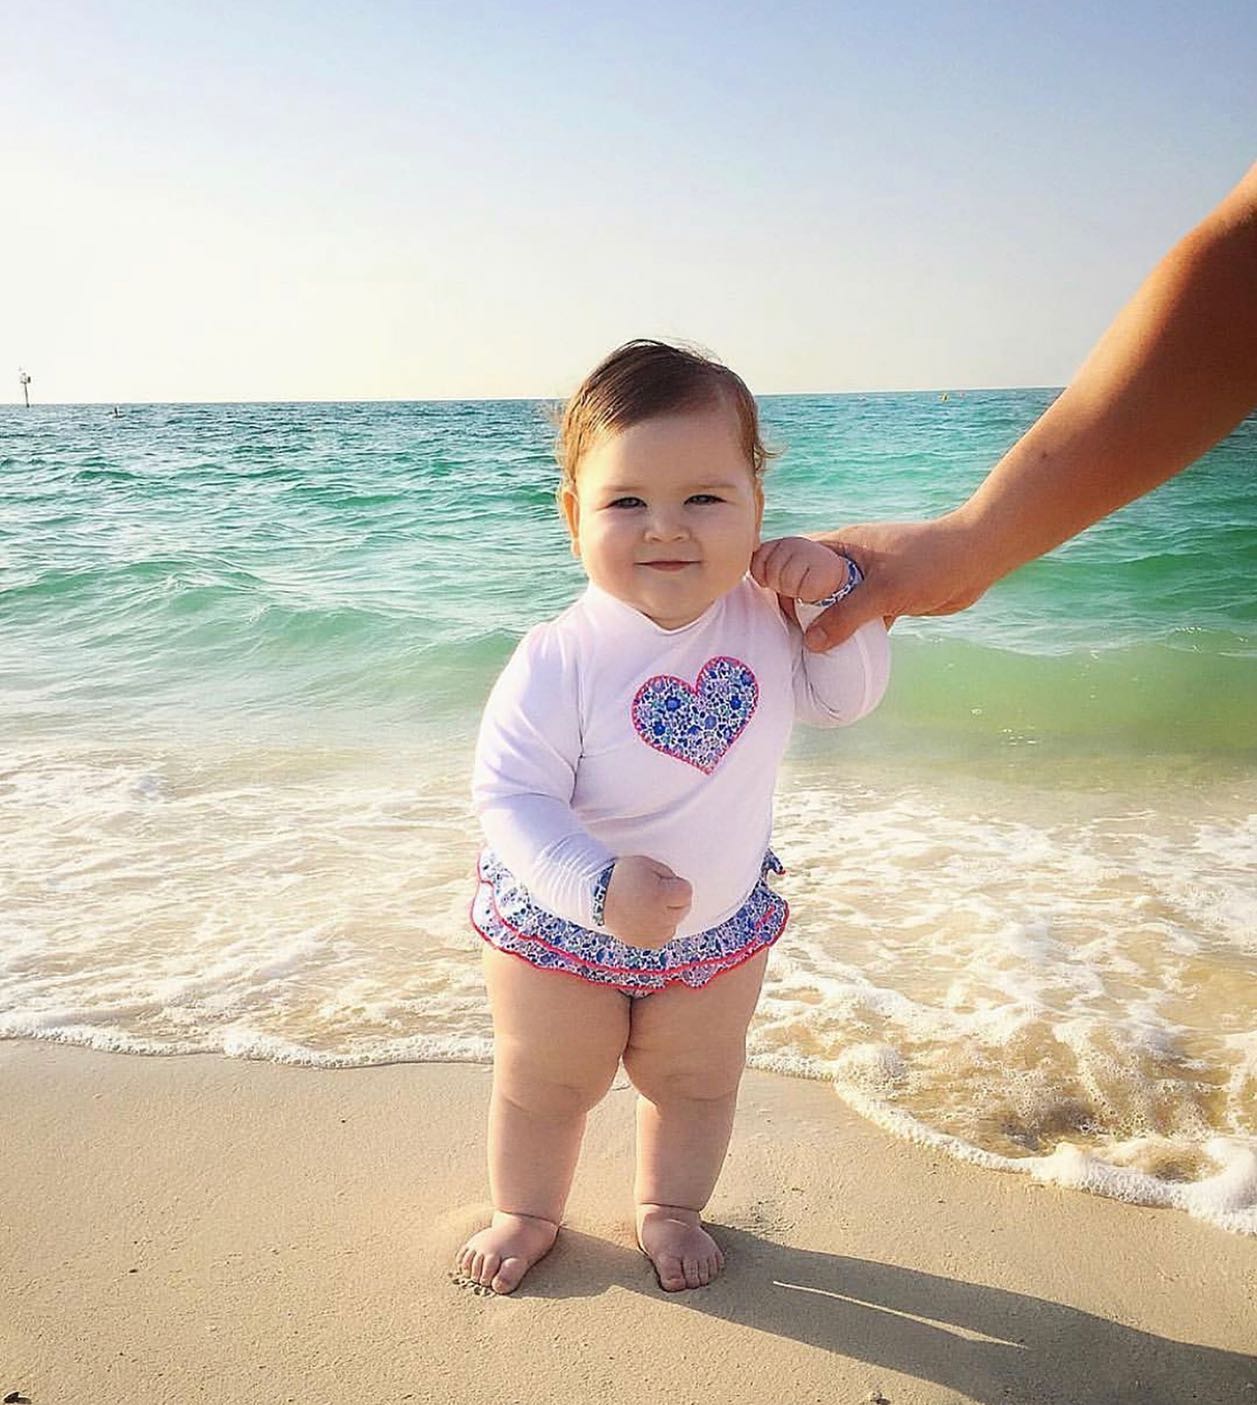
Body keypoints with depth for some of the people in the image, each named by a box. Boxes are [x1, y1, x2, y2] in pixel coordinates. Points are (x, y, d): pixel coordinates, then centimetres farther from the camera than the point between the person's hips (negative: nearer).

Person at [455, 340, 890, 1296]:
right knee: (544, 1086, 20)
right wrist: (599, 887, -41)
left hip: (721, 930, 3)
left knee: (697, 1084, 23)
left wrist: (837, 596, -19)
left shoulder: (766, 622, -16)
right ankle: (527, 1212, 49)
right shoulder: (559, 662, -30)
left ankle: (670, 1209, 52)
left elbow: (848, 698, -2)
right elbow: (511, 798, -27)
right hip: (560, 930, -3)